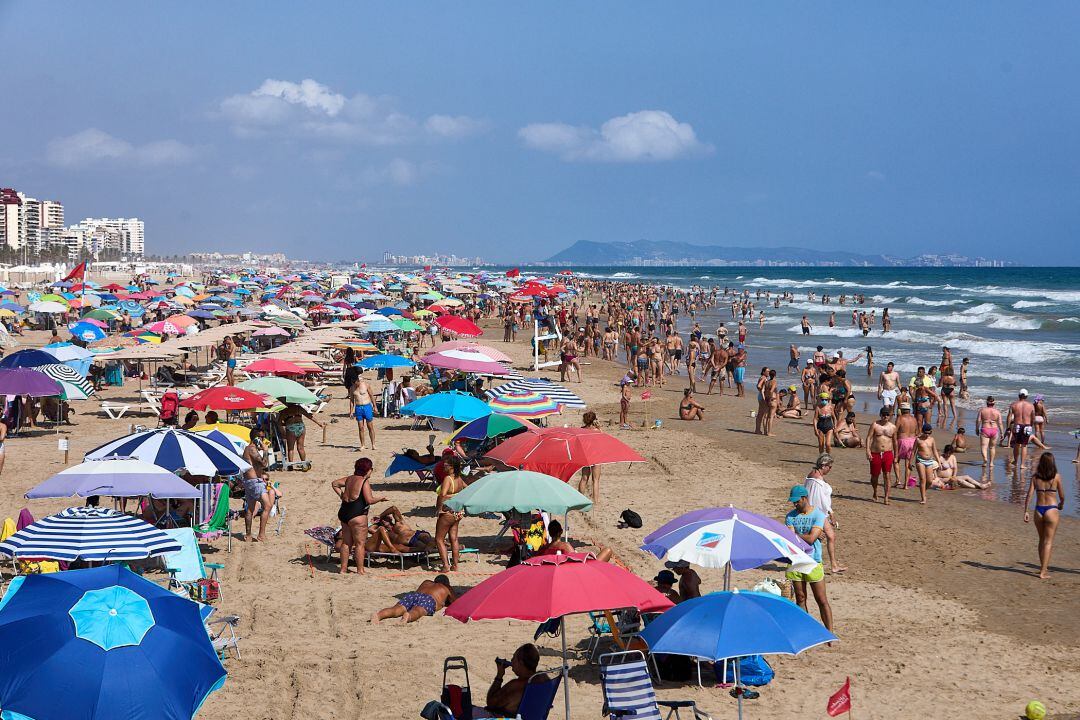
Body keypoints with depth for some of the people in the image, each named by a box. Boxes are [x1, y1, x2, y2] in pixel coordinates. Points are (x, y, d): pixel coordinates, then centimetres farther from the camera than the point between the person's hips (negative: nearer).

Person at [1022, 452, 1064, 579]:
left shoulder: (1035, 477, -1)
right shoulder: (1056, 477, -7)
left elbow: (1029, 495, -6)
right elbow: (1062, 496, 1)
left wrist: (1025, 512, -2)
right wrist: (1061, 505, 22)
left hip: (1038, 510, 3)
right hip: (1052, 510, -3)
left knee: (1042, 540, 19)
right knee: (1048, 541, 3)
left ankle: (1043, 567, 29)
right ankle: (1043, 571, -2)